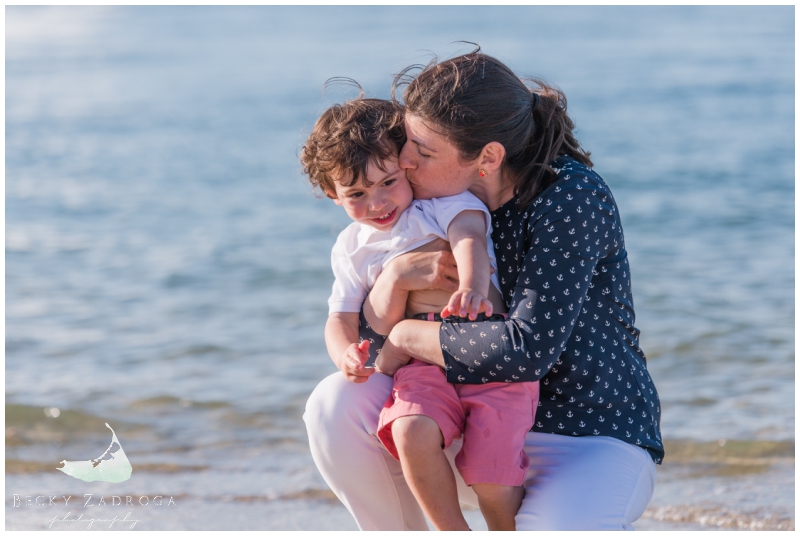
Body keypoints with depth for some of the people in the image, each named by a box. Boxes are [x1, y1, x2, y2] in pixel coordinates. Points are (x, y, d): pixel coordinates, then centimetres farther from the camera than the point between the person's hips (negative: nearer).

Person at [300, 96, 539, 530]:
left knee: (490, 478, -19)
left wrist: (473, 287, -40)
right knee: (411, 432, -30)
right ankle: (452, 532, -10)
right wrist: (345, 353, -9)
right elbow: (341, 317, 17)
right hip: (425, 360, 3)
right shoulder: (352, 247, 19)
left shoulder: (442, 200, 5)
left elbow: (469, 238, -16)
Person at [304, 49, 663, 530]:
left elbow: (528, 351, -29)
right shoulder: (440, 203, -1)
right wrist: (396, 275, -23)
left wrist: (409, 337, -17)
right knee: (336, 404, -16)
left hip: (597, 440, -5)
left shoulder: (573, 197, -20)